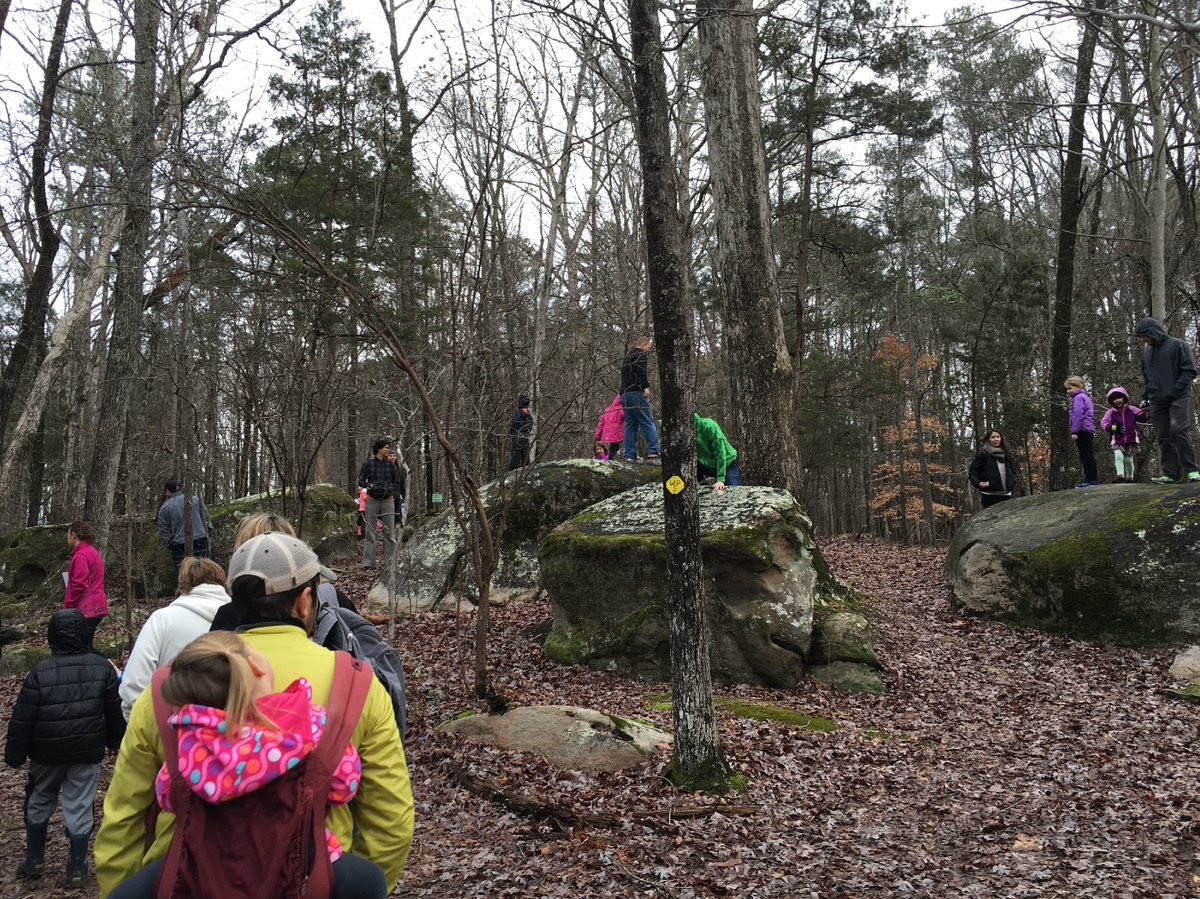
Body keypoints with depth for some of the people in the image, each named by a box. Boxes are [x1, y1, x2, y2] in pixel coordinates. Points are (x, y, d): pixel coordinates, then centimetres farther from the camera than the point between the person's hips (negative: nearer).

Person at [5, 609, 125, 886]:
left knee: (39, 802, 21)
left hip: (47, 752, -1)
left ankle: (34, 860, 28)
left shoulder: (39, 673, -12)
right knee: (79, 807, 7)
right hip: (87, 751, 1)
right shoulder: (102, 668, -5)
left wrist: (14, 755, 4)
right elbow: (115, 711, 3)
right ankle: (76, 868, 10)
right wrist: (115, 741, 17)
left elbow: (22, 720, -8)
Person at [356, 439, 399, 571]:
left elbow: (397, 483, 12)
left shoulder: (391, 465, 6)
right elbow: (360, 481, 5)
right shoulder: (368, 464, 1)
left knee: (389, 532, 0)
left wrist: (390, 489, -6)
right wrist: (370, 485, -12)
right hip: (372, 500, -1)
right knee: (370, 532, 0)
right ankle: (368, 563, 5)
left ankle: (390, 562, 6)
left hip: (388, 501, 1)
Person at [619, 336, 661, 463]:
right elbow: (640, 368, -18)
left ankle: (630, 456, 0)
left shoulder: (626, 357, 29)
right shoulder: (640, 353, 1)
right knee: (648, 423, -10)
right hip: (636, 393, -8)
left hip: (624, 394, 8)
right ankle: (653, 453, -19)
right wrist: (646, 386, -23)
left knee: (630, 426, 6)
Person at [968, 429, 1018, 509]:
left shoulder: (1006, 455, 17)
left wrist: (1013, 481, 6)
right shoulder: (982, 455, -1)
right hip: (990, 495, -6)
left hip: (1006, 495, 6)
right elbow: (973, 472, -2)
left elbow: (1013, 470, 26)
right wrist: (978, 483, -20)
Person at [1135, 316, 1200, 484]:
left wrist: (1177, 389, -14)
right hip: (1157, 401, 6)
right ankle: (1171, 474, 2)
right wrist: (1145, 398, 14)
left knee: (1178, 429, -20)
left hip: (1179, 398, -5)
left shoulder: (1177, 345, 0)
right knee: (1163, 437, 0)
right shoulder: (1146, 352, 18)